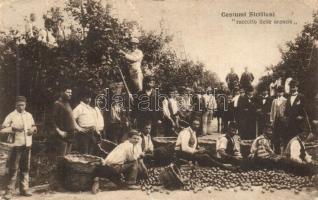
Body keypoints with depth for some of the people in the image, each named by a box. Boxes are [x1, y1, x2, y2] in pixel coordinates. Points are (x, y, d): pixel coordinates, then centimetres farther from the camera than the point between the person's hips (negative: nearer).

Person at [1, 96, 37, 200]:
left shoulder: (29, 115, 15)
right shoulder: (11, 115, 1)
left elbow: (34, 126, 24)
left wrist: (33, 129, 2)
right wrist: (14, 128, -24)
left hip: (27, 144, 5)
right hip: (16, 144, -4)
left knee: (25, 168, 10)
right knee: (14, 168, -5)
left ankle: (24, 189, 18)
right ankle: (9, 190, 2)